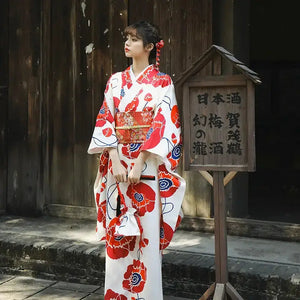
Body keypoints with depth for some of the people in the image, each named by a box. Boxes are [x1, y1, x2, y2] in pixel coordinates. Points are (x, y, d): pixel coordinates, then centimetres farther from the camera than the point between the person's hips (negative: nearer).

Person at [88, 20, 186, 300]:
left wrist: (139, 163, -17)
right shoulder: (116, 81, 11)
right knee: (117, 235, 6)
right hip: (117, 164, 4)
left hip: (148, 166, -4)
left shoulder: (162, 82, -1)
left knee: (147, 233, -2)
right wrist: (115, 160, -9)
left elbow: (162, 125, -9)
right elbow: (105, 121, 5)